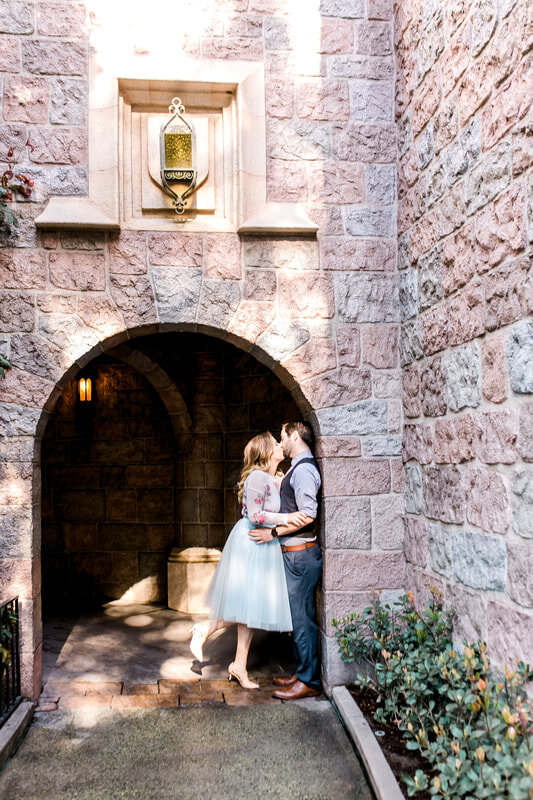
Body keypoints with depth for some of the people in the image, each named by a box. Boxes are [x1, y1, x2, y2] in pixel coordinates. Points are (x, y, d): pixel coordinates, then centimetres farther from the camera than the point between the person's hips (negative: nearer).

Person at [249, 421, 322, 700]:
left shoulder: (303, 469, -16)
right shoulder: (298, 468, 15)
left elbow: (307, 514, -24)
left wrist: (274, 532, -20)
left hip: (301, 554, -10)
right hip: (294, 554, 10)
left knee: (302, 618, -2)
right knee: (297, 616, 16)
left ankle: (308, 682, 7)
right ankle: (302, 672, 27)